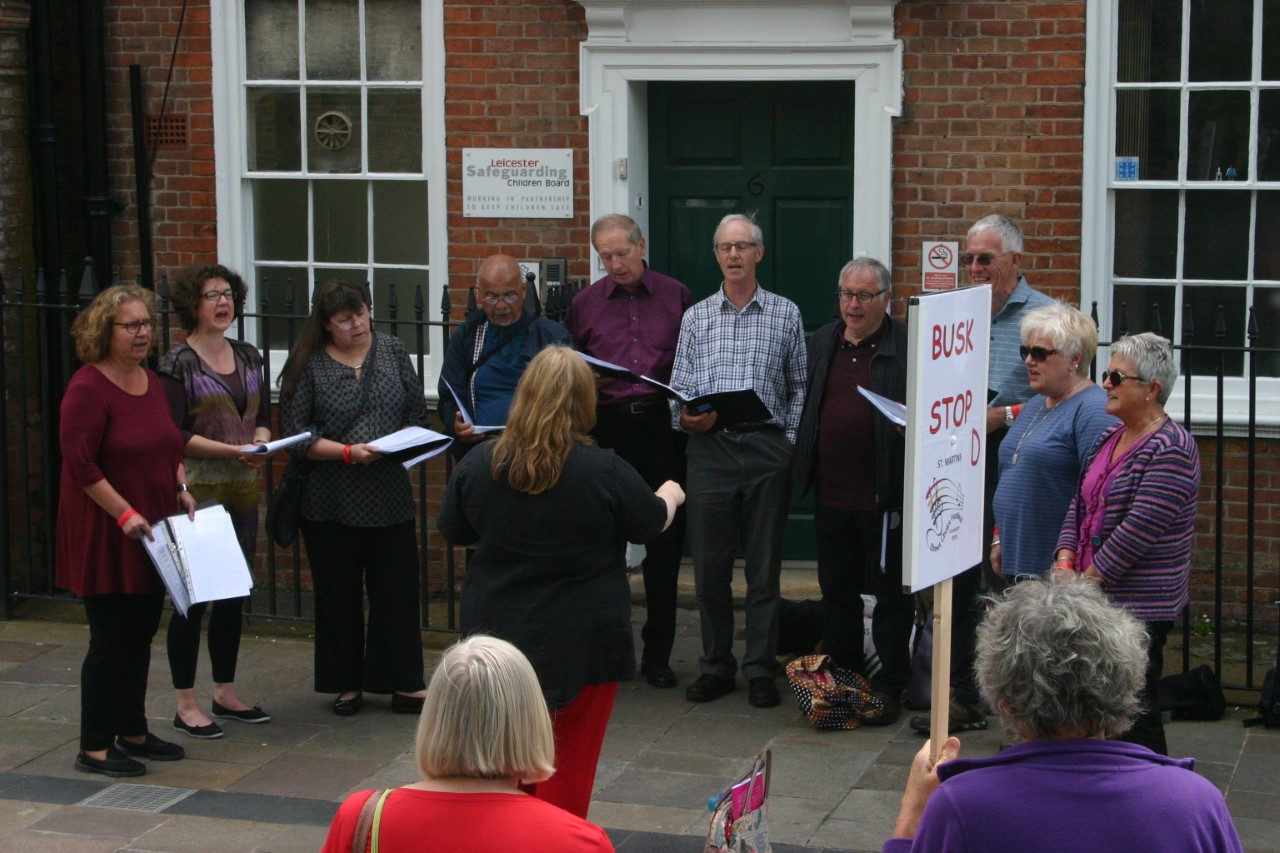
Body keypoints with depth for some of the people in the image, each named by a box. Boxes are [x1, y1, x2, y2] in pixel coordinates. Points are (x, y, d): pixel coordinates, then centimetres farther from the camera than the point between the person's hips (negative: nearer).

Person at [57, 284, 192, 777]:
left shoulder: (151, 384, 11)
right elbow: (80, 464, -20)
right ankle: (94, 748, 5)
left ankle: (132, 732, 27)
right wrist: (124, 513, -21)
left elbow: (170, 447, 23)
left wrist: (181, 488, 7)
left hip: (150, 534, 8)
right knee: (111, 639, -4)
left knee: (141, 634, 14)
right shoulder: (89, 387, -15)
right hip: (105, 536, -8)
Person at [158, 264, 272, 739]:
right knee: (194, 597, -3)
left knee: (234, 594, 12)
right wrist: (231, 450, -21)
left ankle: (226, 693, 23)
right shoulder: (177, 363, -8)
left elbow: (262, 415, 17)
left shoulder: (248, 357, 12)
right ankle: (185, 705, 4)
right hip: (198, 491, -6)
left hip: (243, 491, 6)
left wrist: (261, 439, -6)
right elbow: (172, 434, -13)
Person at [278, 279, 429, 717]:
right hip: (330, 500, -2)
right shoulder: (308, 365, -4)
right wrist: (348, 452, -17)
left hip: (389, 495, 2)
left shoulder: (392, 350, 7)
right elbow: (295, 434, -7)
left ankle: (404, 683, 10)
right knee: (338, 594, 7)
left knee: (398, 587, 2)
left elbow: (418, 411, 11)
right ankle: (347, 684, 20)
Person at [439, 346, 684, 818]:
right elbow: (651, 522, 1)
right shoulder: (605, 471, -16)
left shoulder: (477, 464, -8)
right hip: (584, 644, -3)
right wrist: (670, 495, 24)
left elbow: (454, 531, 8)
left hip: (498, 635, 3)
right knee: (569, 763, 8)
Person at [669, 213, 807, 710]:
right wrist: (686, 417, -11)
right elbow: (678, 388, 10)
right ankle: (715, 666, 14)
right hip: (710, 449, 1)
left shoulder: (785, 315, 9)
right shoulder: (696, 317, 12)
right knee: (709, 565, 4)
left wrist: (790, 440, -3)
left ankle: (761, 670, 9)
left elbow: (799, 387, 8)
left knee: (764, 566, 2)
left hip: (767, 449, -1)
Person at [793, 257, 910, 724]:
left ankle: (889, 687, 13)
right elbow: (805, 406, 17)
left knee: (891, 594, 4)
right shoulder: (822, 343, 13)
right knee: (837, 593, 14)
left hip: (885, 496, -6)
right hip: (831, 493, 6)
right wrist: (802, 469, 7)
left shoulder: (907, 347, -5)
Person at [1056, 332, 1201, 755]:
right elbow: (1080, 503, 15)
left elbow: (1140, 528, -19)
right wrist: (1066, 559, -1)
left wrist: (1087, 579, -15)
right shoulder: (1110, 438, 14)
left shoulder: (1171, 449, -14)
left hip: (1139, 603, -8)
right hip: (1097, 598, 8)